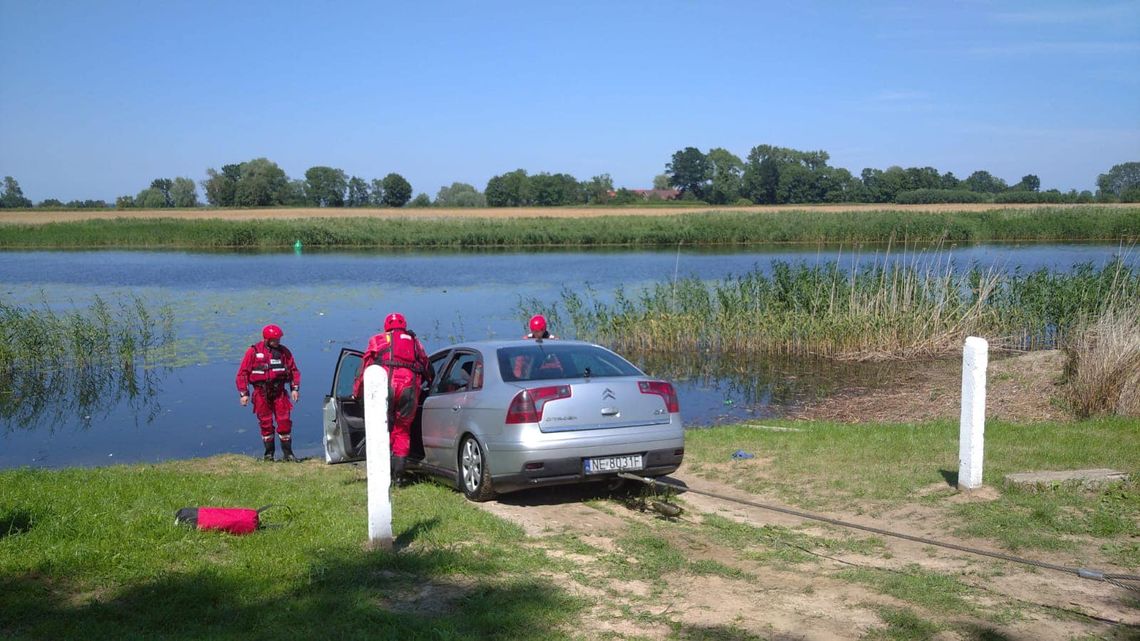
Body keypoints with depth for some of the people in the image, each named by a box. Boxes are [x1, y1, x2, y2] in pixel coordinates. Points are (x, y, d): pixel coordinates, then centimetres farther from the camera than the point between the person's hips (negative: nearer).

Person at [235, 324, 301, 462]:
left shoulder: (283, 351, 4)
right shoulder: (253, 351, -3)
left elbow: (294, 370, 9)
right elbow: (242, 373, 0)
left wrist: (295, 388, -1)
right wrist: (243, 393, -5)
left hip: (279, 391, 1)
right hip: (261, 392, -1)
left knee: (284, 421, -4)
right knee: (266, 423, 3)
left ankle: (287, 453, 4)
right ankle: (269, 453, 14)